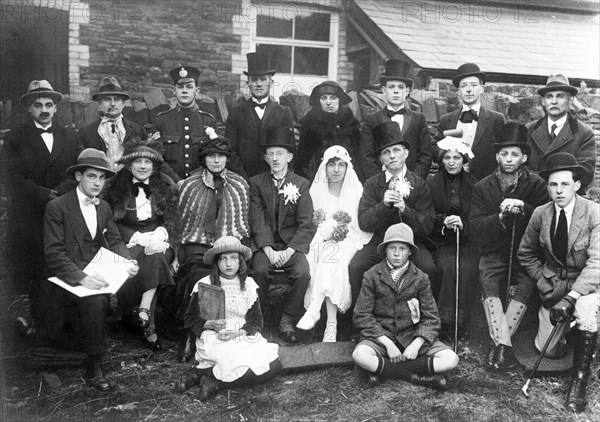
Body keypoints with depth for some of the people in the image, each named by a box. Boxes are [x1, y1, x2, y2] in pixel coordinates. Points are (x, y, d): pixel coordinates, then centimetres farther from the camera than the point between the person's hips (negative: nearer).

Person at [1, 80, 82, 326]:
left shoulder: (70, 138, 13)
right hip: (27, 219, -2)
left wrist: (59, 192, -13)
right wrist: (44, 194, -14)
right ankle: (36, 320, 12)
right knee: (30, 272, -1)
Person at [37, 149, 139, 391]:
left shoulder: (104, 208, 13)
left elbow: (115, 242, 12)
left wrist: (127, 262, -11)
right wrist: (82, 279, -28)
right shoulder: (57, 207, -7)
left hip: (95, 275, 5)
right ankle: (93, 369, -7)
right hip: (66, 279, -4)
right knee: (94, 300, -28)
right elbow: (53, 254, -15)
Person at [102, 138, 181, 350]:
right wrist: (143, 239, -15)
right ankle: (148, 326, -24)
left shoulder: (166, 186, 9)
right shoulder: (115, 187, 6)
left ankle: (143, 311, -32)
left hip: (158, 239, 1)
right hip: (128, 243, 0)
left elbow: (173, 221, 4)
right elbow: (113, 225, -1)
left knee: (156, 257, -33)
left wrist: (157, 237, -17)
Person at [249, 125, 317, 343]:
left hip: (293, 244, 0)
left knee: (303, 272, -27)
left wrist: (289, 250, -15)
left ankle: (288, 321, -9)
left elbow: (306, 225, -1)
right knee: (260, 270, -29)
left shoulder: (302, 184, 5)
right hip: (264, 244, 0)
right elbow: (257, 220, -2)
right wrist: (268, 250, -16)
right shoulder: (256, 183, 8)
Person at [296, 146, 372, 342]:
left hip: (347, 243, -1)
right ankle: (331, 322, -36)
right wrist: (326, 231, -12)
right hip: (321, 240, 1)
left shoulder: (357, 191, 8)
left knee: (333, 255, -34)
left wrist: (343, 233, -14)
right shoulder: (315, 190, 13)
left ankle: (314, 309, -42)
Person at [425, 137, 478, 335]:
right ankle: (444, 322, -23)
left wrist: (463, 223, -12)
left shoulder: (473, 183, 8)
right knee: (448, 267, -30)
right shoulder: (432, 184, 6)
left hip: (468, 241, 1)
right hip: (441, 243, -1)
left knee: (466, 269, -29)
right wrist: (443, 221, -14)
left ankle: (459, 323, -20)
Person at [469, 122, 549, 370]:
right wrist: (501, 217, -18)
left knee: (527, 285, -30)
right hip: (494, 252, 1)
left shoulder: (536, 184, 2)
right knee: (488, 283, -28)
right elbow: (475, 224, -1)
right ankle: (504, 344, -30)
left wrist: (523, 209, -22)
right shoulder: (483, 187, 7)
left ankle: (498, 341, -22)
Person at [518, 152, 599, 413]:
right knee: (547, 350, -4)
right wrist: (543, 284, -5)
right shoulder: (540, 214, -4)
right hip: (553, 283, 3)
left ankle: (579, 381, -18)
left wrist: (571, 297, -31)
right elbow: (526, 254, 9)